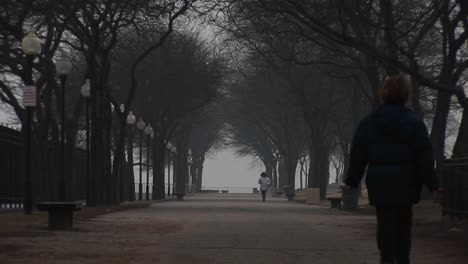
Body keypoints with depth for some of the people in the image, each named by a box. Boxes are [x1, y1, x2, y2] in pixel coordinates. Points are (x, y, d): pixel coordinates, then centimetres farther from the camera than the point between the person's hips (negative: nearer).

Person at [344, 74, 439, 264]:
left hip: (379, 184, 1)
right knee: (403, 223, 11)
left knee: (385, 223, 3)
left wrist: (352, 180, 13)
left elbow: (357, 155, 5)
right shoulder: (414, 122, -6)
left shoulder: (368, 123, 2)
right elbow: (424, 157, -7)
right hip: (405, 184, -1)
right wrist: (432, 183, -1)